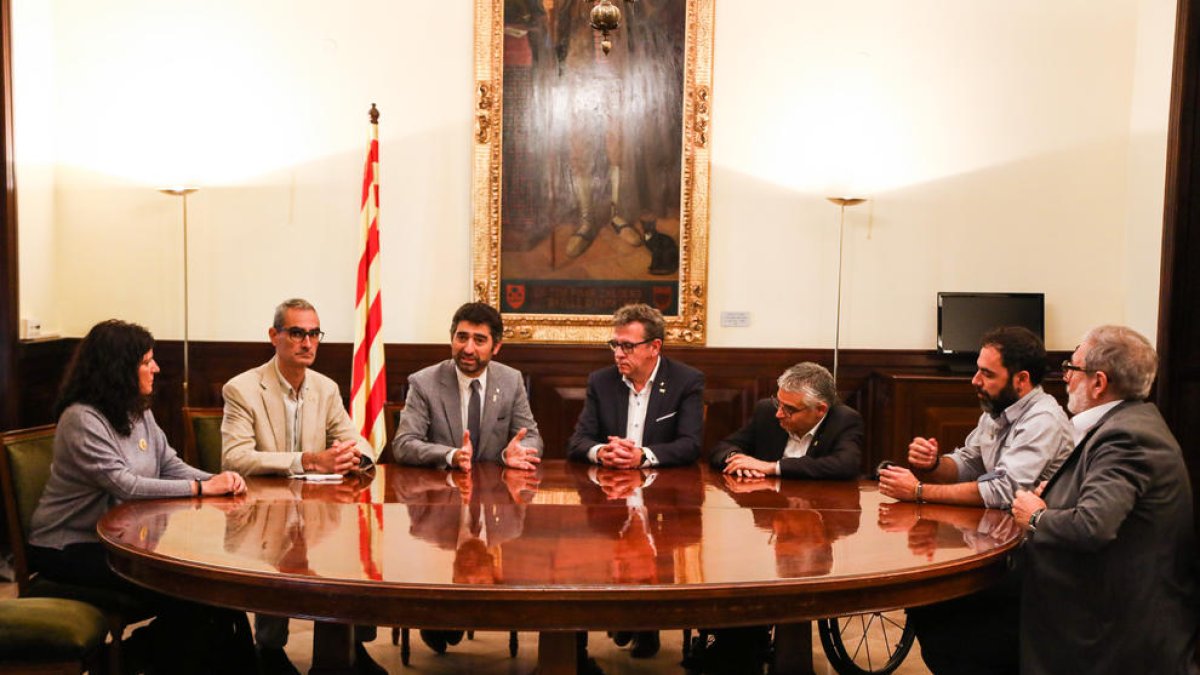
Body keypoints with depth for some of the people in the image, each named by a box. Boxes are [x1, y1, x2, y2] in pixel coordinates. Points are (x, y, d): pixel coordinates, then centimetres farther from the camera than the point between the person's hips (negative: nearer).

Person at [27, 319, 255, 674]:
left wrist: (217, 480, -16)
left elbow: (171, 466, 5)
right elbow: (124, 485, -28)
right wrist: (201, 488, -26)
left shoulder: (139, 412, 6)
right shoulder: (82, 419, -20)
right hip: (70, 549, -7)